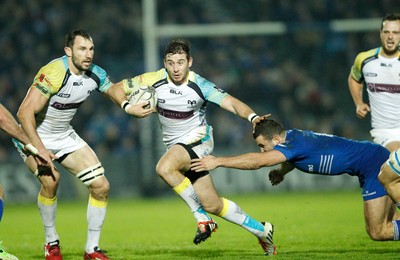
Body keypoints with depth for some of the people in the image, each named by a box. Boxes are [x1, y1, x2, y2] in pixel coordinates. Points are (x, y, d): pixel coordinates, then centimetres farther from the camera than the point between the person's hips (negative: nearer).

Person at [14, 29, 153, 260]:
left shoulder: (95, 74, -7)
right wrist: (39, 149, -39)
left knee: (101, 186, -2)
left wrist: (132, 108, -5)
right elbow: (25, 112, -33)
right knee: (50, 178, -32)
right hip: (33, 136, -7)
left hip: (64, 136, 7)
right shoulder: (54, 73, -30)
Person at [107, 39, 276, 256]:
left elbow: (231, 103, -25)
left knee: (164, 168, -34)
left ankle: (202, 218, -18)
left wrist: (252, 116, -44)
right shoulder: (155, 80, -11)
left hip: (198, 140, -5)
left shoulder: (200, 85, -18)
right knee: (213, 206, 5)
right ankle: (261, 230, 23)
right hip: (176, 146, 5)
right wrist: (128, 106, -23)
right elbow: (116, 89, -3)